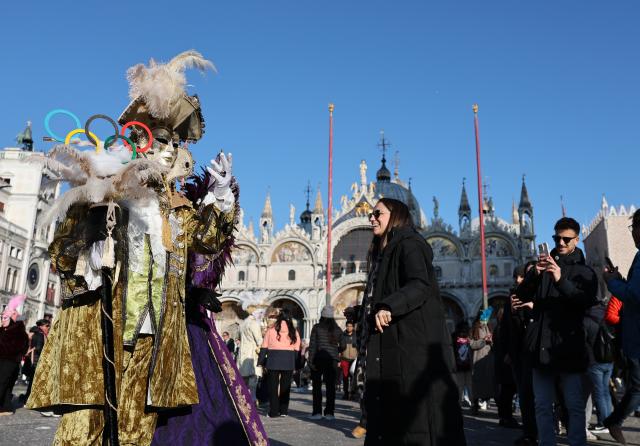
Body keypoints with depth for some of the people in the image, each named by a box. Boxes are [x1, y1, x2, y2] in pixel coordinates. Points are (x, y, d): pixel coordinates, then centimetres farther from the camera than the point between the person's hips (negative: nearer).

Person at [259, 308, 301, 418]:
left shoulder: (271, 330, -1)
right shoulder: (294, 332, 3)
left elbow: (264, 348, 1)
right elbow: (296, 350, 6)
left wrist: (260, 362, 7)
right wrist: (295, 365, 13)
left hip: (273, 362, -1)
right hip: (288, 363, 1)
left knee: (272, 386, 7)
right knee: (285, 387, 13)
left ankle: (273, 411, 5)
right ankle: (283, 410, 15)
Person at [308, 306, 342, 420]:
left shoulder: (317, 327, -4)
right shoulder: (337, 329, 4)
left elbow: (312, 345, -7)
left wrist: (310, 360, -6)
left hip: (318, 358, -2)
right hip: (332, 359, 2)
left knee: (317, 386, 6)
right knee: (330, 386, 6)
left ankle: (317, 412, 5)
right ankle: (329, 412, 6)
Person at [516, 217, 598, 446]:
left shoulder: (584, 272, 7)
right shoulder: (543, 265, 15)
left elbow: (588, 302, -11)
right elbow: (521, 296, 4)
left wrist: (561, 281, -25)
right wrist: (534, 274, -14)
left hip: (568, 347, -3)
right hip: (541, 346, 3)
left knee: (575, 405, 1)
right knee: (542, 406, 7)